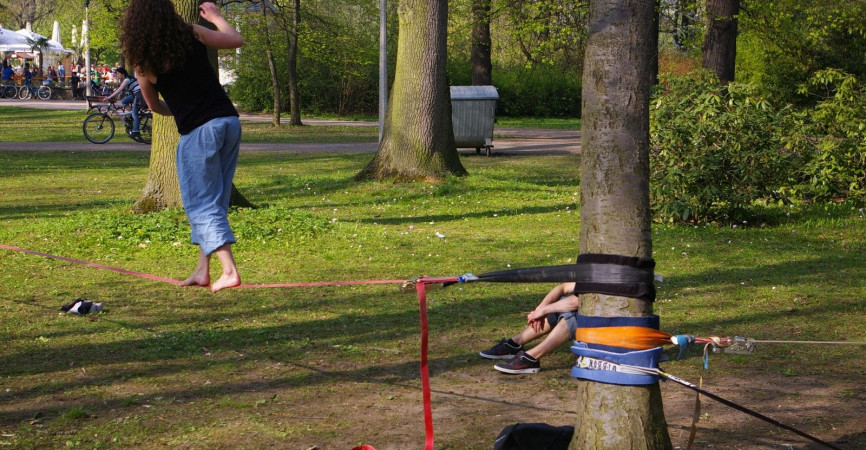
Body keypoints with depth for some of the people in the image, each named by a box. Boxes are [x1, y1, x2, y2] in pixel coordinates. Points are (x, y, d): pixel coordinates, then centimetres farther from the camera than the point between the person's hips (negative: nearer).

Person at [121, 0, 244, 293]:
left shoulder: (143, 64, -2)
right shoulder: (191, 34, 2)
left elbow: (155, 106, 14)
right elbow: (237, 40, 15)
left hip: (199, 132, -4)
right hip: (229, 122, 5)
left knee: (201, 205, 2)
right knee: (212, 202, 13)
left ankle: (229, 271, -10)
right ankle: (203, 269, 18)